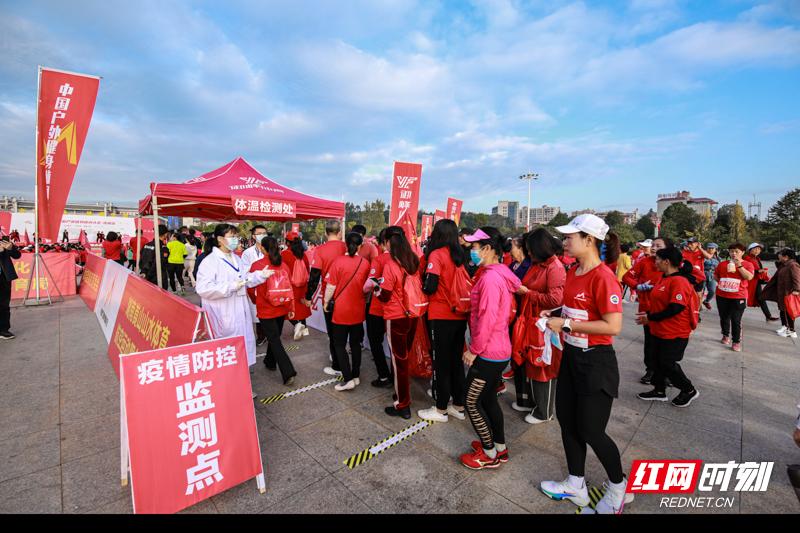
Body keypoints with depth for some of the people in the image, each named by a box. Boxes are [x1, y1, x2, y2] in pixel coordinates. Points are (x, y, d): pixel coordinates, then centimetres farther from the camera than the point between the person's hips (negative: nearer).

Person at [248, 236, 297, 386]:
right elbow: (290, 288, 0)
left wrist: (255, 300, 19)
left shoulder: (256, 265, -13)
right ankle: (270, 362, 44)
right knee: (275, 336, 23)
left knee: (274, 340, 1)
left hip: (265, 310, -4)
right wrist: (291, 308, 9)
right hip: (282, 309, 4)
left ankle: (288, 373, -5)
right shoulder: (284, 265, -3)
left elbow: (251, 288, -2)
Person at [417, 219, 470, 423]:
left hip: (441, 317, -6)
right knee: (456, 360, 16)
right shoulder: (460, 256, 7)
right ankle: (459, 406, 28)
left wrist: (423, 281, 2)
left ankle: (441, 409, 19)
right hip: (460, 316, 6)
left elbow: (429, 287, -18)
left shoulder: (436, 254, -11)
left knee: (441, 362, 6)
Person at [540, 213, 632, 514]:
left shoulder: (603, 277, -21)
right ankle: (576, 485, 38)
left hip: (595, 362, -8)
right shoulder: (573, 272, 5)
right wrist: (555, 316, 1)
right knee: (566, 420, 17)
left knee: (590, 431, 8)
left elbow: (613, 326, -25)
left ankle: (619, 488, 38)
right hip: (571, 355, 9)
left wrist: (566, 325, -22)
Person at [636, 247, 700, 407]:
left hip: (675, 333, -9)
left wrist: (650, 318, -19)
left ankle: (689, 390, 25)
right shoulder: (664, 278, 8)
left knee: (668, 363, 3)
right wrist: (648, 314, 3)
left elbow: (675, 308, -25)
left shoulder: (679, 281, -21)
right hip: (660, 330, 9)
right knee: (659, 360, 16)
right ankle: (659, 391, 29)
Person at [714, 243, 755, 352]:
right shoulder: (722, 264, 7)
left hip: (738, 297, -3)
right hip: (722, 296, 3)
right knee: (724, 318, 14)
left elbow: (749, 277, -16)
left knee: (736, 320, -3)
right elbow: (715, 276, 18)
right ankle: (726, 336, 32)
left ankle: (737, 342, 7)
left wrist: (739, 265, -17)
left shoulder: (747, 264, 0)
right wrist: (722, 282, 4)